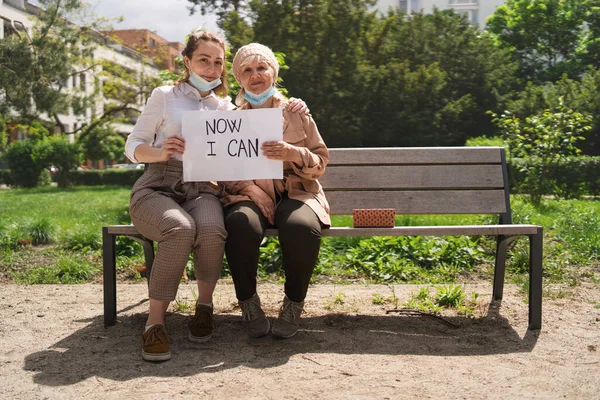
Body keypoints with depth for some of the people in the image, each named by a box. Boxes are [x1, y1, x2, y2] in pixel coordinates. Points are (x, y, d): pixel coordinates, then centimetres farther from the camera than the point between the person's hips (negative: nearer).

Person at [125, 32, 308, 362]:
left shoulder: (225, 106, 19)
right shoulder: (165, 96, 10)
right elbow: (133, 146, 8)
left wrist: (289, 111, 8)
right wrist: (160, 153, -14)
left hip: (203, 191, 2)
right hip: (158, 187, -2)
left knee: (212, 230, -35)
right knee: (182, 229, -37)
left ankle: (204, 306, -10)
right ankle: (154, 323, -25)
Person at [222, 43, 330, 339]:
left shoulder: (295, 112, 12)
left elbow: (320, 162, 8)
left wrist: (293, 153, -13)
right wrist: (250, 188, -14)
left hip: (295, 192, 0)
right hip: (247, 193, 0)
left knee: (302, 226, -35)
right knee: (242, 224, -36)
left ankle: (293, 305, -11)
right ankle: (248, 304, -13)